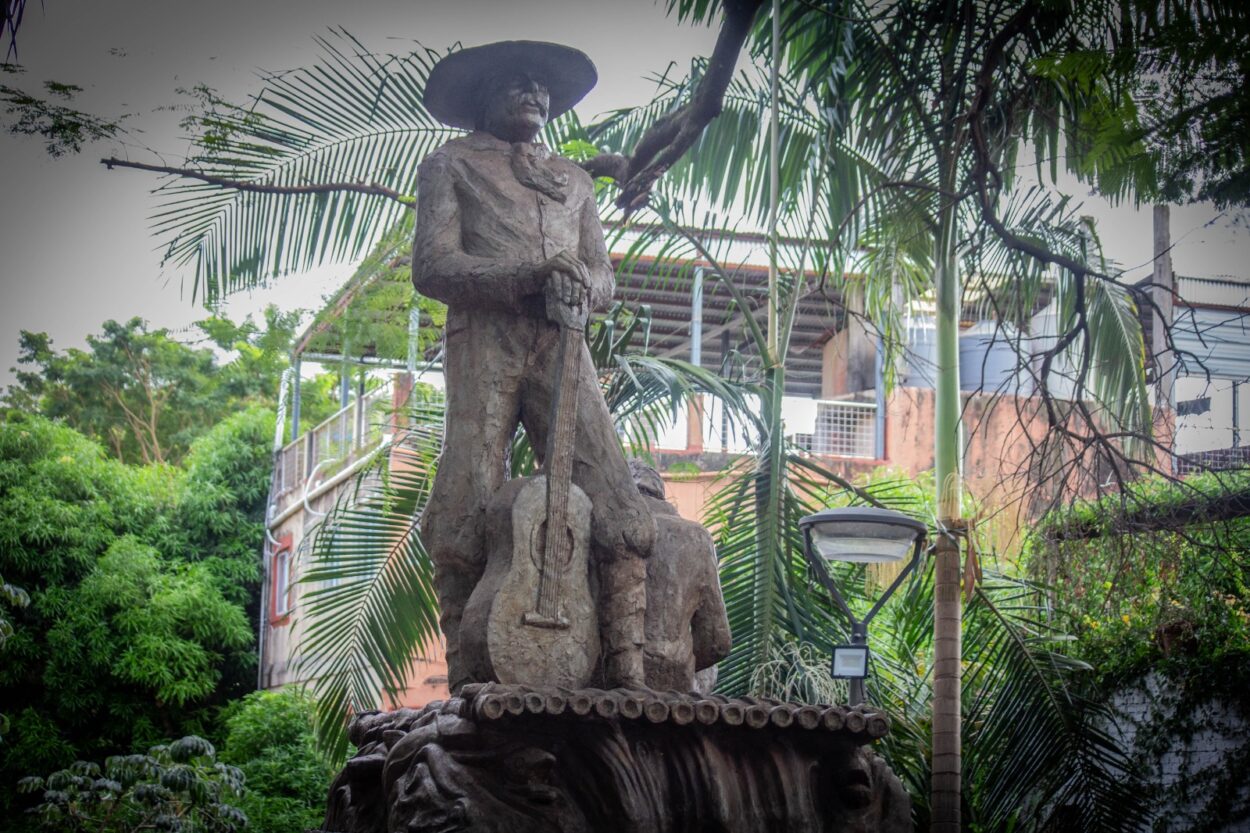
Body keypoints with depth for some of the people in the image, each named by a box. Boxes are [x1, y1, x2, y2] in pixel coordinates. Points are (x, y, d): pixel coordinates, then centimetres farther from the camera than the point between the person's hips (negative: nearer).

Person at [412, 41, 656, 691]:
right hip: (483, 343, -3)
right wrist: (529, 276, -12)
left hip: (561, 346, 4)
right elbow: (432, 267, 2)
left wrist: (579, 285, -3)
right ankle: (466, 683, -12)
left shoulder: (573, 180, 31)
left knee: (618, 514, -12)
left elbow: (603, 276, 23)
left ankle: (627, 676, -14)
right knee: (466, 519, -14)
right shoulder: (451, 165, 17)